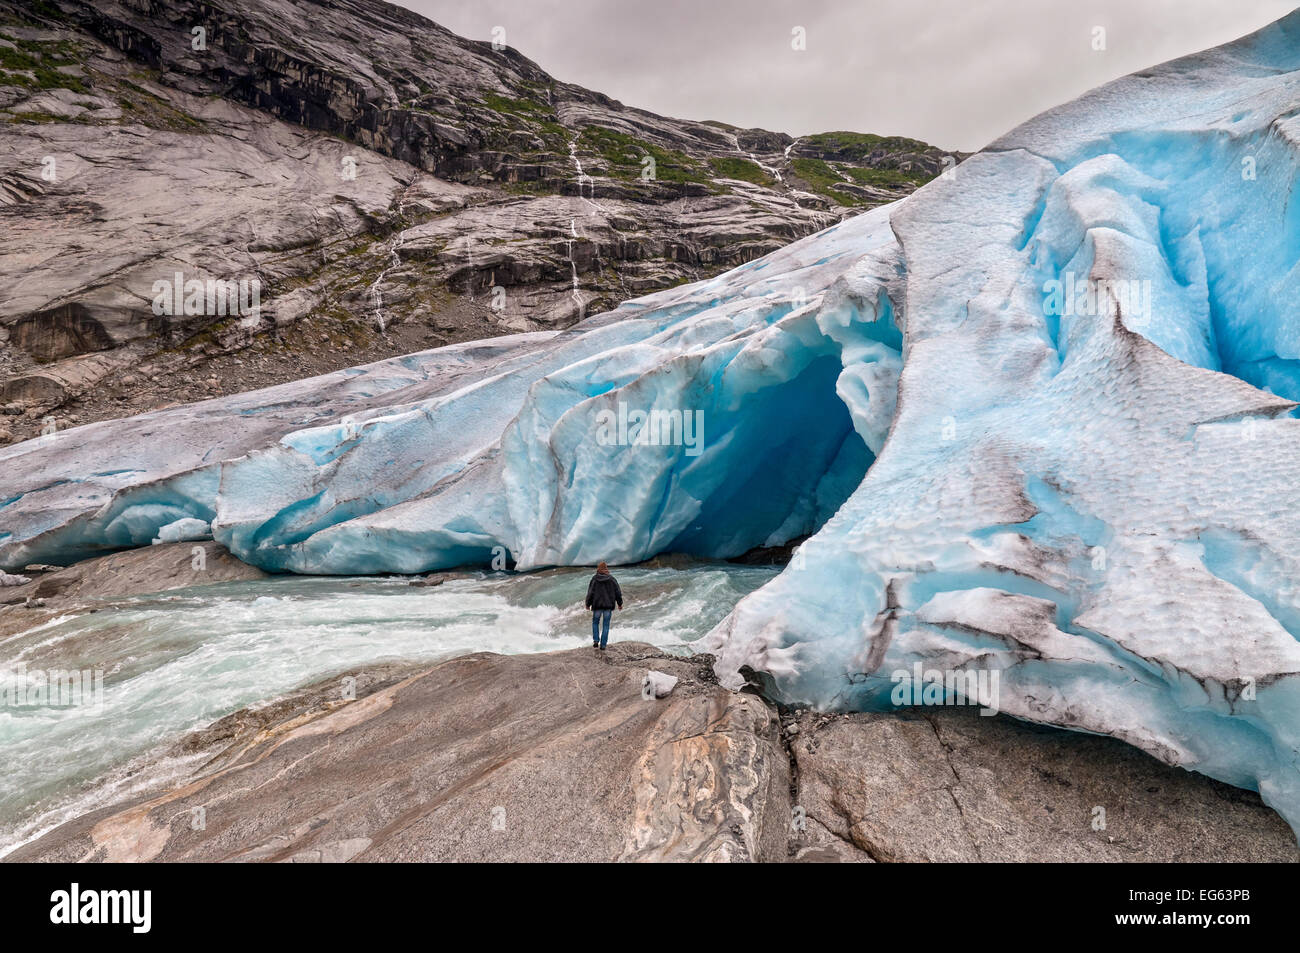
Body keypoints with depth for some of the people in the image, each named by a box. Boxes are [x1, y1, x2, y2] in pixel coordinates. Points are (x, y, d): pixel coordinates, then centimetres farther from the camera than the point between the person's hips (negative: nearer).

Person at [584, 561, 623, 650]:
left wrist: (588, 604, 7)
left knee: (595, 623, 18)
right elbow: (618, 592, 1)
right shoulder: (612, 579, -2)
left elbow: (590, 593, -6)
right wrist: (620, 603, 13)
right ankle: (603, 645, 6)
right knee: (606, 625, 8)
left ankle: (596, 641, 4)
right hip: (609, 606, 1)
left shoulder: (594, 579, -7)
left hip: (597, 605, -1)